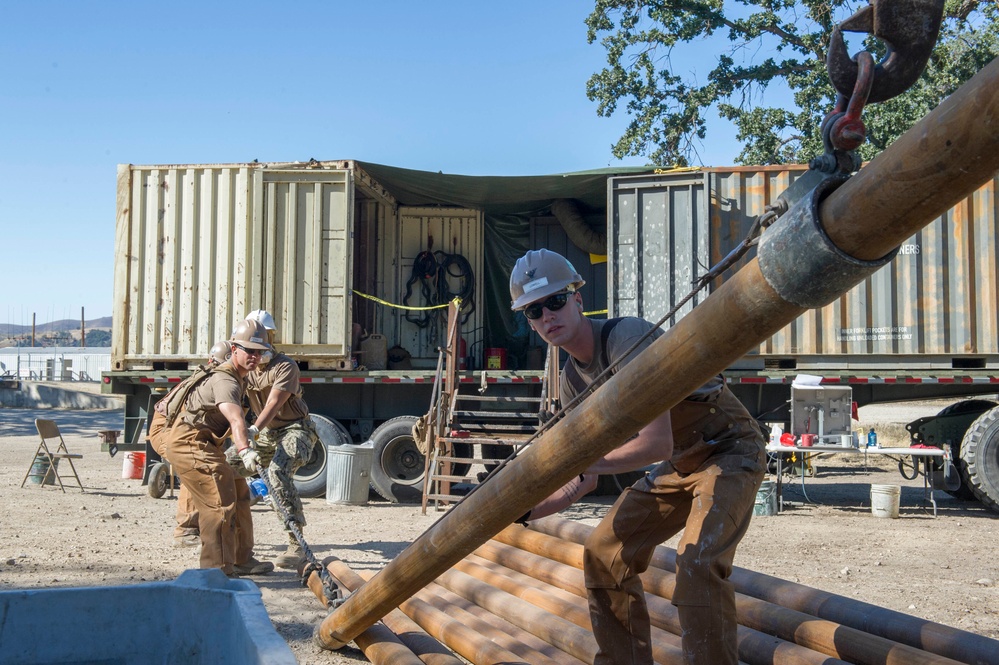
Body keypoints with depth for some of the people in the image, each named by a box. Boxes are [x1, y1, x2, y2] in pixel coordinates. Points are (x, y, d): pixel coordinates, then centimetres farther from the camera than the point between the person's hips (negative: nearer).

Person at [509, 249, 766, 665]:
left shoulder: (626, 336, -26)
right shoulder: (573, 380, -1)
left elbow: (658, 443, -32)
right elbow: (586, 480, 4)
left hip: (730, 450, -8)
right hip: (679, 463, 8)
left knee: (698, 563, -28)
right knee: (605, 552, 6)